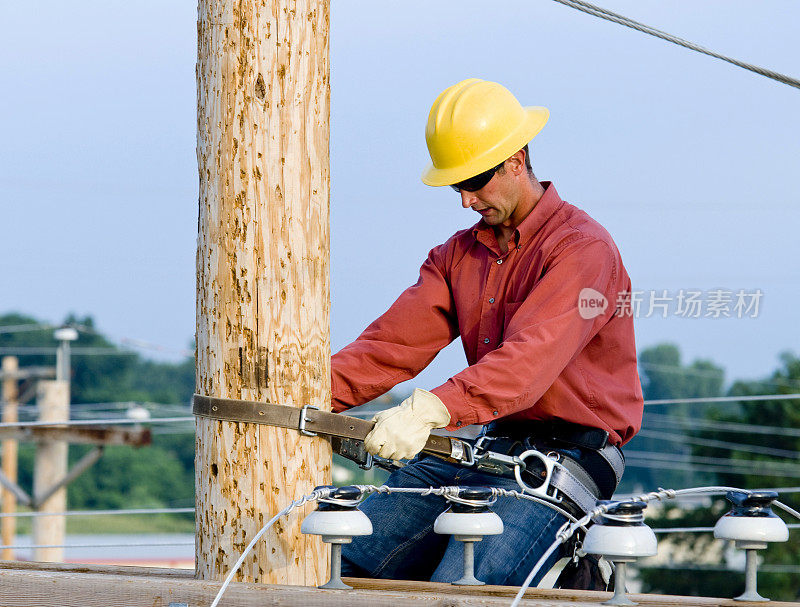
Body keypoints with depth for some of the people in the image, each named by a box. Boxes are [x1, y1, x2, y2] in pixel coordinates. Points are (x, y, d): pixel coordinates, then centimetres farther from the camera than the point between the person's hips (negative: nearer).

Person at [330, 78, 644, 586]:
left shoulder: (583, 248, -11)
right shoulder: (459, 255, 16)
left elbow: (530, 358, -26)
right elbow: (394, 344, 4)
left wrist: (431, 410, -40)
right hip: (482, 448, 7)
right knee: (345, 561, -8)